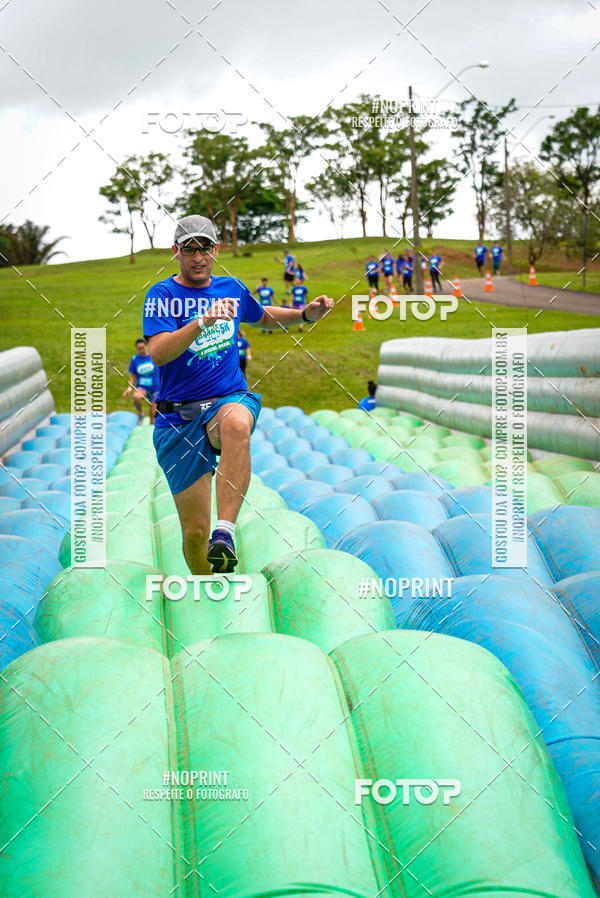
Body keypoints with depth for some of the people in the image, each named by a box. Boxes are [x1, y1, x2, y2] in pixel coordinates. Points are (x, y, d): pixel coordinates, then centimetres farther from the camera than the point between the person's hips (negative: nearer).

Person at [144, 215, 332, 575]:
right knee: (194, 532, -2)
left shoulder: (233, 288, 13)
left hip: (230, 400, 1)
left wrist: (305, 314, 17)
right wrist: (203, 321, -30)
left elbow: (263, 317, 34)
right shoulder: (162, 295, -1)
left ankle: (225, 531, -44)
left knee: (237, 424, -40)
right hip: (179, 417, -1)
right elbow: (158, 353, -17)